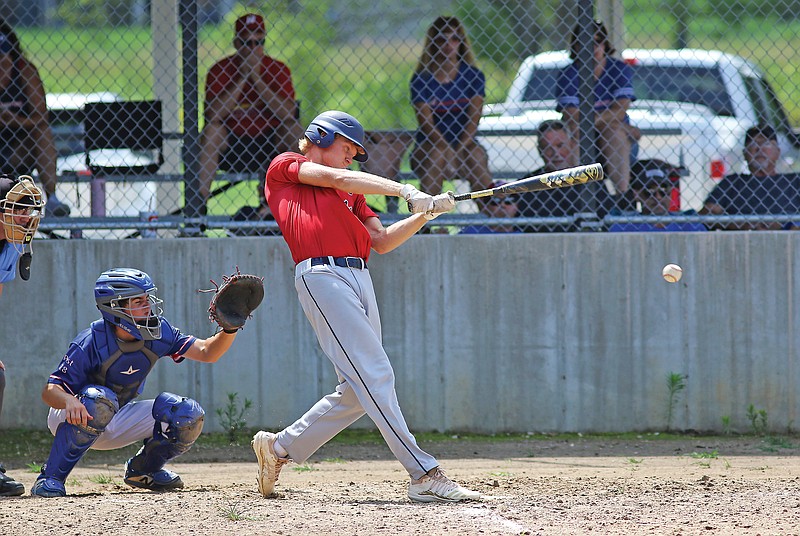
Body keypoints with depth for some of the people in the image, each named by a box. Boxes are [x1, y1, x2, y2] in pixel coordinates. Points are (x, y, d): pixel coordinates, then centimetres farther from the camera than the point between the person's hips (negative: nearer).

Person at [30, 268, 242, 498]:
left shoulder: (158, 333, -11)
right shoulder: (91, 343, -26)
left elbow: (206, 352, -10)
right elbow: (50, 391, -29)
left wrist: (230, 329, -29)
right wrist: (70, 401, -52)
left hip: (116, 425, 5)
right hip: (77, 418, -5)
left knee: (188, 414, -13)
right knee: (99, 400, -40)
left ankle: (142, 469, 13)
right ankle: (51, 477, -27)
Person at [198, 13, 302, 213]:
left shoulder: (278, 69, -2)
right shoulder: (219, 71, -5)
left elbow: (288, 113, -16)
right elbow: (212, 114, -20)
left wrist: (257, 79, -20)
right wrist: (242, 78, -20)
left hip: (267, 144, 1)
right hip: (228, 147, -1)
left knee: (293, 129, -25)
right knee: (211, 129, -30)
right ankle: (201, 199, -34)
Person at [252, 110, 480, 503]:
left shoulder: (350, 194, 29)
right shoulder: (283, 168, 12)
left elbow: (383, 242, 21)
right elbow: (337, 179, -2)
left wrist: (426, 213, 7)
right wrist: (403, 190, -9)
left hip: (359, 278, 8)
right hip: (321, 275, -8)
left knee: (358, 390, 6)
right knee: (376, 377, -15)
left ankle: (280, 447, 22)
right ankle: (424, 475, -20)